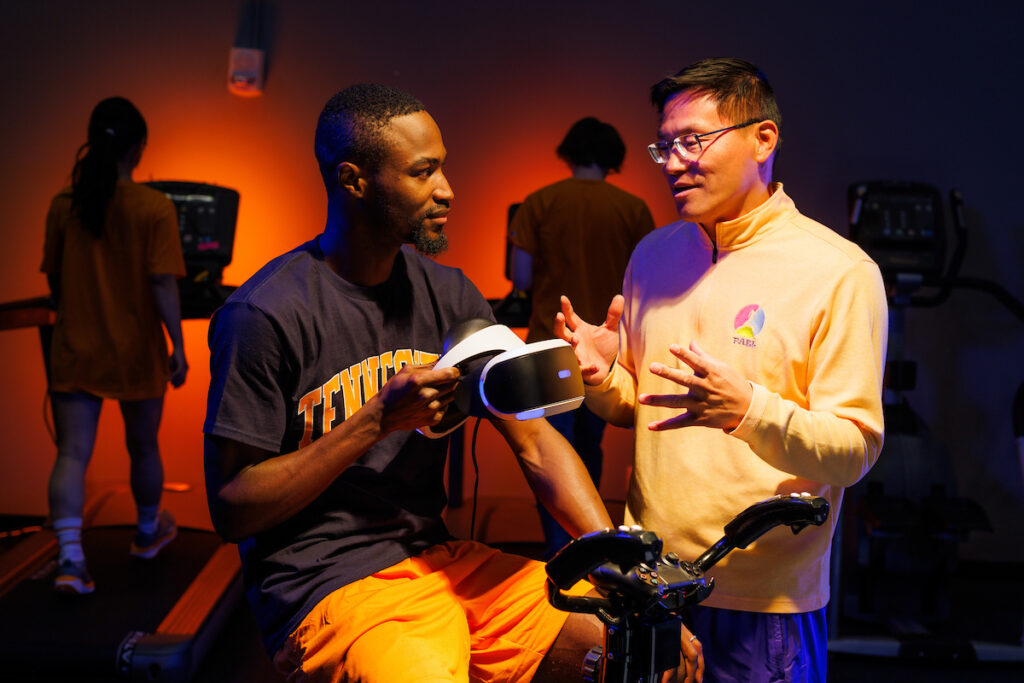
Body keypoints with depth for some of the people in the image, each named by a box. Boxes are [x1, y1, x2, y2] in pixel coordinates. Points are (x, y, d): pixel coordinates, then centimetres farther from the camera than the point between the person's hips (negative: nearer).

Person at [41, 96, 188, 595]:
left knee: (72, 454, 0)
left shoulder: (64, 205, -1)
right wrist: (177, 346, -7)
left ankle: (70, 556, -14)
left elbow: (53, 281, 7)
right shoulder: (155, 209, -11)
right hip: (135, 351, -1)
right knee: (143, 447, 19)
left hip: (74, 351, 2)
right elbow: (163, 283, -16)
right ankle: (148, 533, 40)